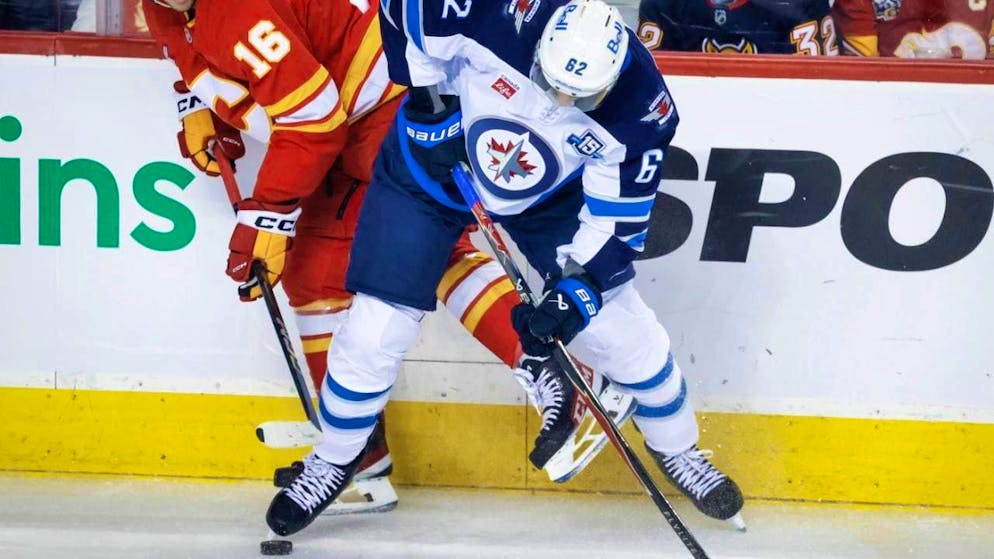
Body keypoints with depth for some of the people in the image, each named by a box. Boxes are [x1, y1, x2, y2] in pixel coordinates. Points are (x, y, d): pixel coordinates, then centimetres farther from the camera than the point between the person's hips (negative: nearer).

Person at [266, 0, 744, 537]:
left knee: (623, 331, -1)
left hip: (551, 196, 1)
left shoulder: (641, 108, -28)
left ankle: (677, 449, 26)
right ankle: (335, 458, 21)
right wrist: (430, 99, -19)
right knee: (375, 329, -6)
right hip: (433, 164, -1)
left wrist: (577, 288, -29)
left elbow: (618, 218, -19)